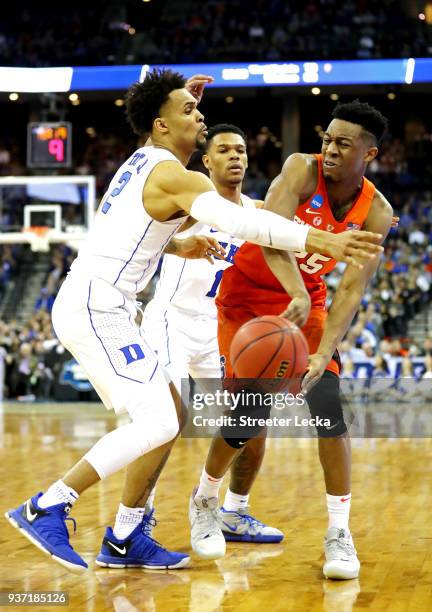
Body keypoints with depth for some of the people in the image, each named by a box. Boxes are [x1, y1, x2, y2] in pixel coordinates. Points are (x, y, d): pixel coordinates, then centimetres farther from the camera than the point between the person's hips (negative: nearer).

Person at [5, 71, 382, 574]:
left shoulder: (142, 162, 16)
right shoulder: (174, 175, -13)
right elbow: (235, 220, -32)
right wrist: (318, 240, -40)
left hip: (91, 306, 11)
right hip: (96, 307, -11)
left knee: (166, 414, 13)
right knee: (158, 421, -18)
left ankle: (126, 541, 14)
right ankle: (45, 509, -16)